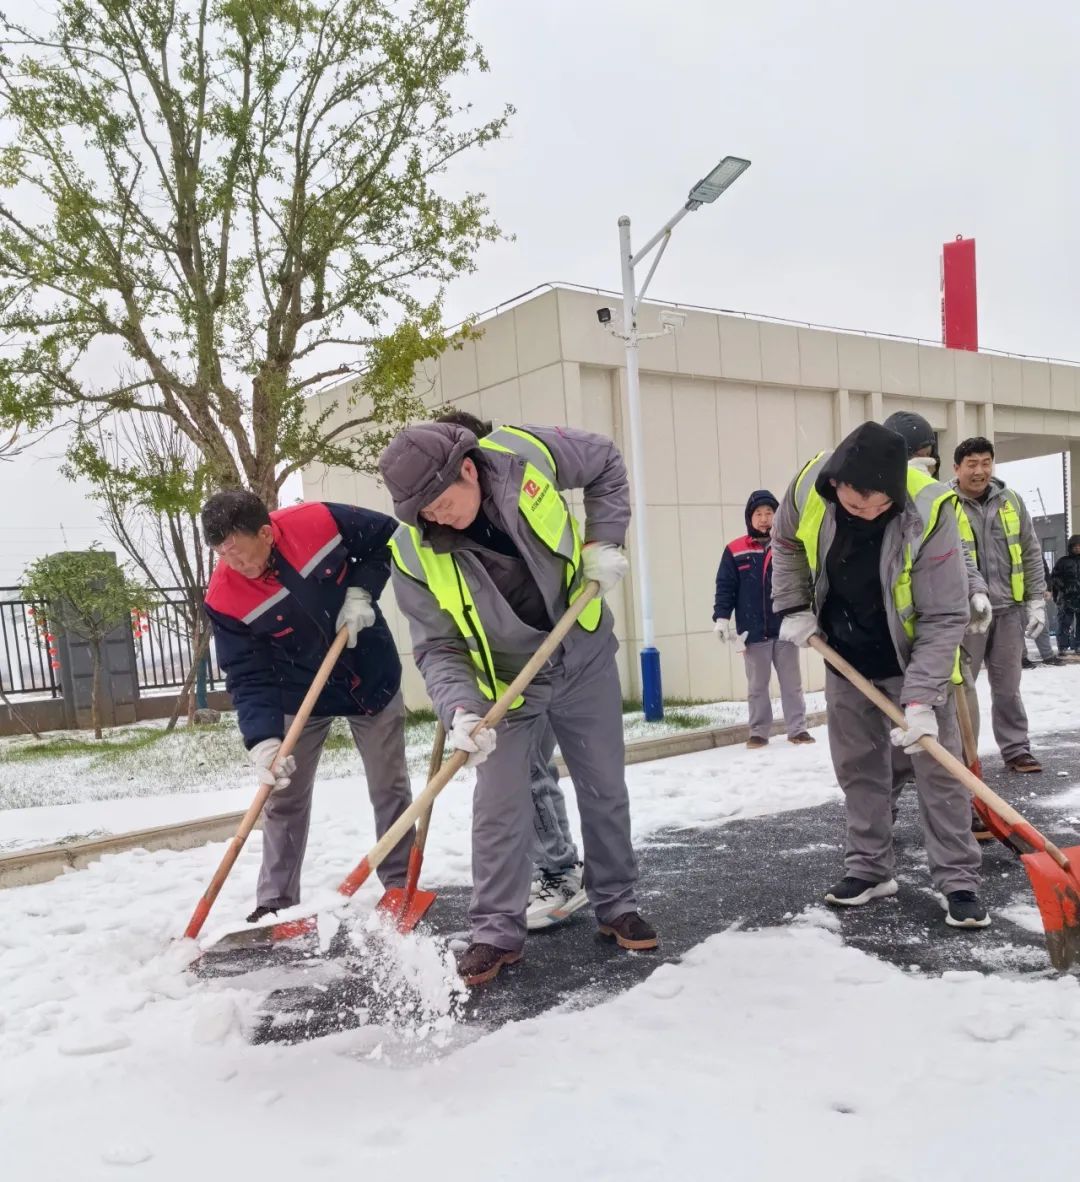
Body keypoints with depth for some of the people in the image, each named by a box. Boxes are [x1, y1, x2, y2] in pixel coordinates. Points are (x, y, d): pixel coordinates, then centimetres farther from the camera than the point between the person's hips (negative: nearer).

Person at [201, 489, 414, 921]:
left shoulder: (319, 521, -25)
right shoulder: (224, 597, -23)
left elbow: (387, 537, -8)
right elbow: (248, 677, -21)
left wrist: (361, 591, -21)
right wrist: (262, 739, -35)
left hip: (371, 674, 0)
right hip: (300, 696, 0)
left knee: (391, 788, 9)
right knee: (284, 800, 3)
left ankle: (401, 883, 25)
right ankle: (276, 902, 18)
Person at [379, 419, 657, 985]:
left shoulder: (525, 453, -22)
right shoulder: (413, 553, -21)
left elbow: (606, 463, -2)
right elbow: (437, 648, -17)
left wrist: (603, 542, -10)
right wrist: (460, 711, -33)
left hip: (584, 657, 1)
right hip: (503, 681, -1)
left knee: (605, 790, 10)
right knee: (498, 806, -2)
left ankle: (617, 905, 28)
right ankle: (496, 931, 15)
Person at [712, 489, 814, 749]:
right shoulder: (735, 551, -1)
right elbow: (725, 586, 0)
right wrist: (721, 617, -9)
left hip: (786, 628, 1)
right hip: (753, 631, 0)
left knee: (792, 683, 9)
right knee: (757, 686, 10)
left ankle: (797, 729, 17)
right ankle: (758, 732, 18)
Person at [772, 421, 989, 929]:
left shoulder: (930, 514, -32)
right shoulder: (809, 486, -22)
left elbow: (944, 618, -26)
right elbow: (786, 544, 3)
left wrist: (921, 697, -30)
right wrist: (794, 609, -2)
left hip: (911, 657, -4)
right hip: (844, 656, 4)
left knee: (937, 765, -1)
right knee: (857, 764, 11)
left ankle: (959, 881, 11)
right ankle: (869, 869, 25)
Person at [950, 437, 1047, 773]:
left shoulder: (1011, 501, 7)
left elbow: (1031, 554, 12)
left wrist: (1036, 600, 7)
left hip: (1008, 609, 4)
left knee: (1008, 686, 12)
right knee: (961, 685, 2)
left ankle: (1016, 750, 22)